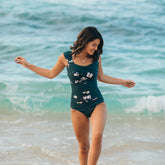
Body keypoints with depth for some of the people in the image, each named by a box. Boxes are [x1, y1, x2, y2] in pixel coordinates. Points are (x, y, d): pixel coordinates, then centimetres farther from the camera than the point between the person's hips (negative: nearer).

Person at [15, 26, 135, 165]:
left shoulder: (96, 57, -1)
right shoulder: (66, 57, -5)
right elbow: (51, 74, 11)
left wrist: (122, 82, 23)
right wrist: (28, 65, 11)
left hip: (97, 104, 0)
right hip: (77, 108, 0)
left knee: (97, 137, -24)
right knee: (83, 146, 5)